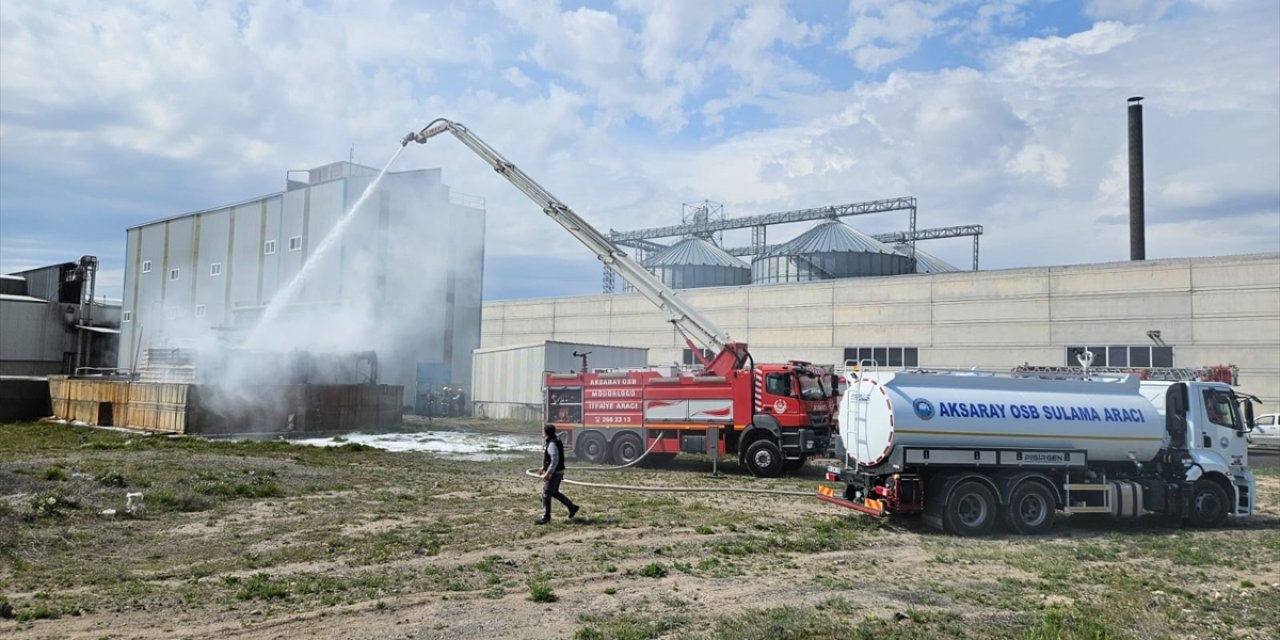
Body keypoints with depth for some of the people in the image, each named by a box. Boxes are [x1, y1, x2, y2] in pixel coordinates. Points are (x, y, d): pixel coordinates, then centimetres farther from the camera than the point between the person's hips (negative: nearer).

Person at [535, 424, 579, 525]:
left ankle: (546, 517, 7)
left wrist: (547, 473, -26)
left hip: (554, 473, -10)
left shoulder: (552, 444, -22)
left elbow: (554, 461, -27)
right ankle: (572, 507, 23)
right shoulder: (556, 441, 10)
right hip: (558, 472, 10)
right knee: (554, 492, 20)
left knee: (546, 494, -1)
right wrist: (543, 468, 25)